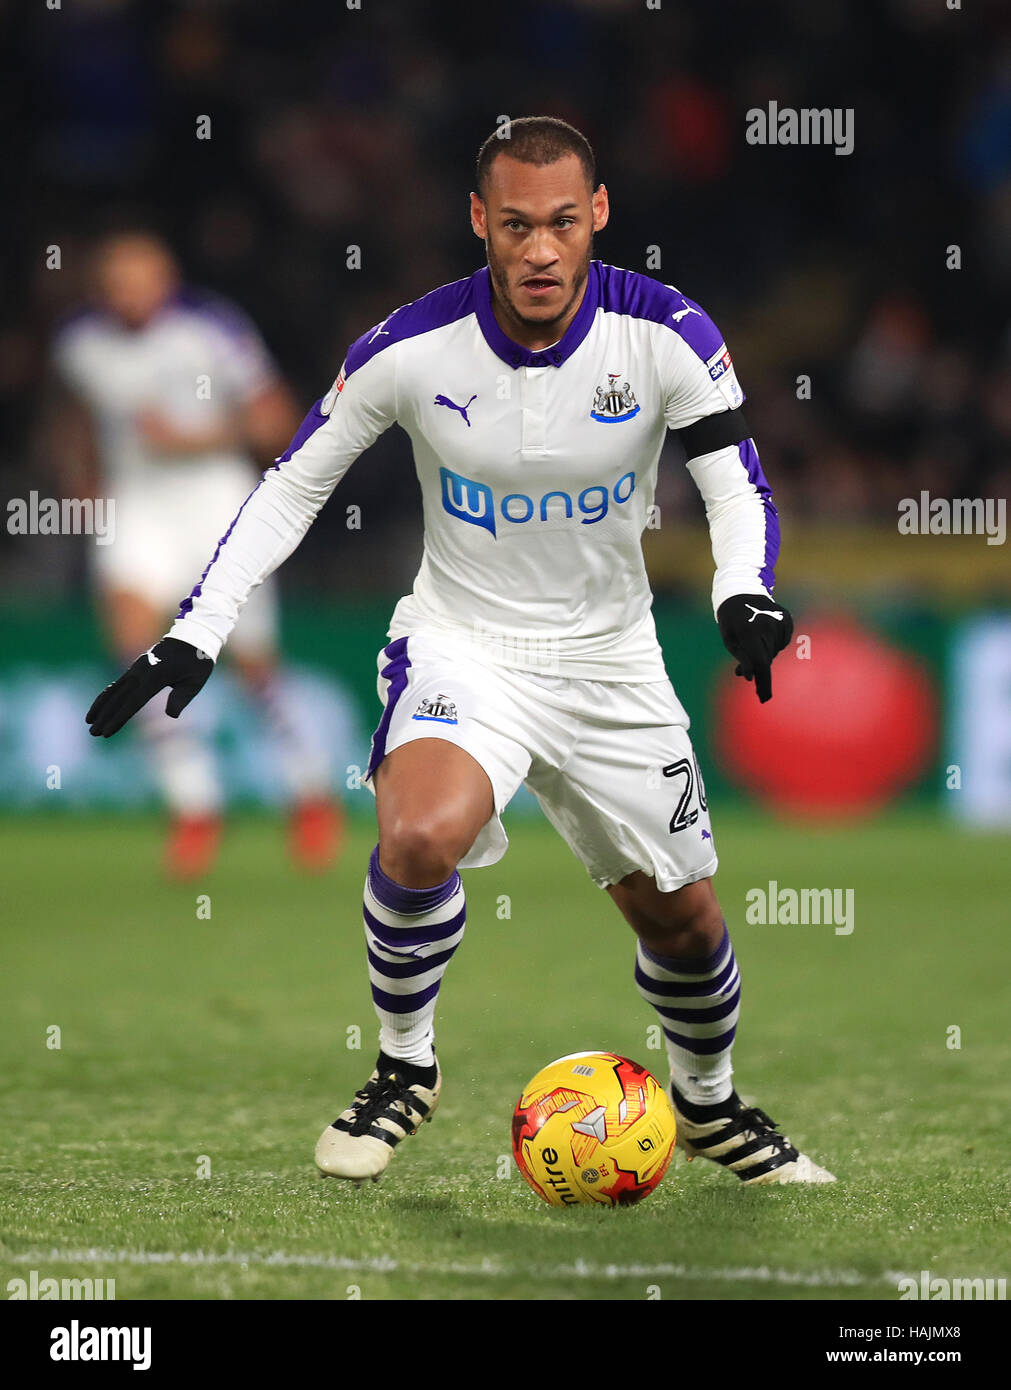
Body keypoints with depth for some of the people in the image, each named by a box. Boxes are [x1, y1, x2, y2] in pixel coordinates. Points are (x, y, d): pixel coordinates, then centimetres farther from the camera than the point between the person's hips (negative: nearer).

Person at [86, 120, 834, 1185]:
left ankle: (707, 1104, 41)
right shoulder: (412, 348, -16)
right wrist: (195, 635, -10)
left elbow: (736, 483, -10)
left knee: (682, 922, 10)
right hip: (461, 646, -2)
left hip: (611, 660, 2)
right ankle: (404, 1067, -7)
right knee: (418, 836, -32)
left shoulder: (664, 333, -15)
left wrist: (744, 596, -32)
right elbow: (293, 485, -4)